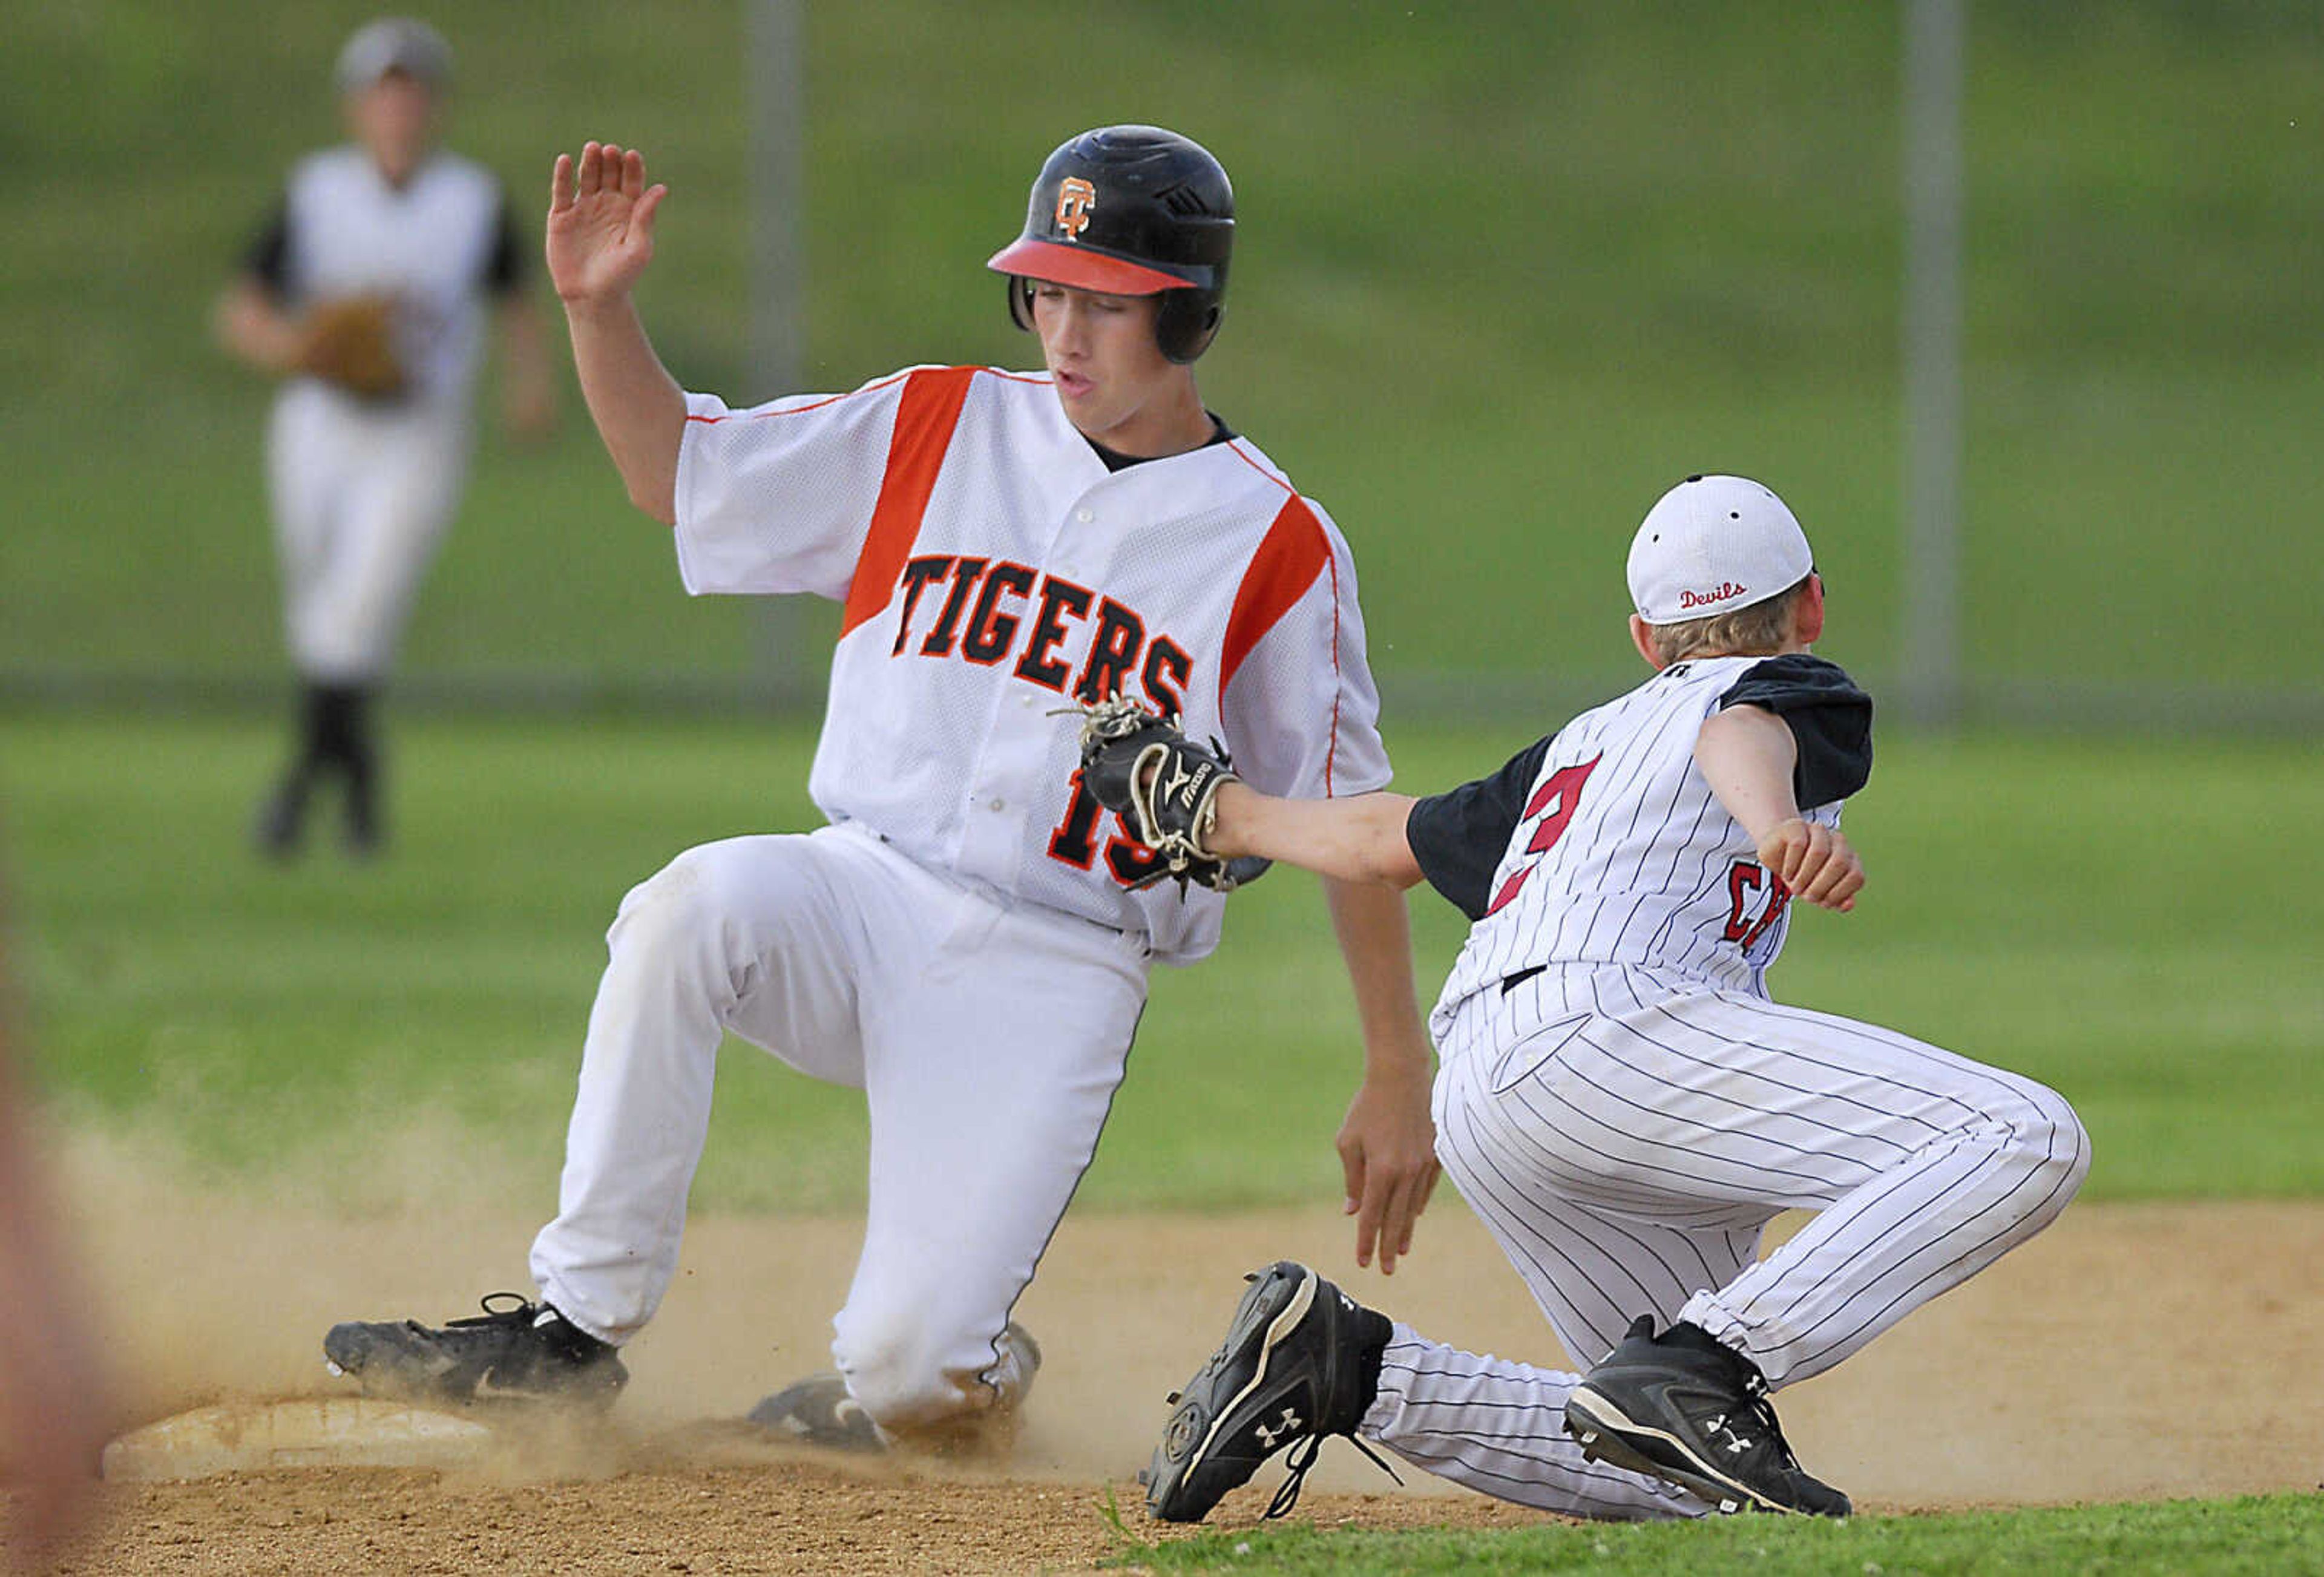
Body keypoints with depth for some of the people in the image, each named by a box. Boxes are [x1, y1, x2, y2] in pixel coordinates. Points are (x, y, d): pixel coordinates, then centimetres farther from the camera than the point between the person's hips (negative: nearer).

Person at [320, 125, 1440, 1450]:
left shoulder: (1278, 548, -2)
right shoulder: (936, 431, 8)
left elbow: (1357, 824, 2)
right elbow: (674, 470, 12)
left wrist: (1398, 1079, -1)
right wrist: (600, 307, -6)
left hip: (1055, 978, -3)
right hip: (870, 890, 3)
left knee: (912, 1370, -19)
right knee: (695, 906, -33)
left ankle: (944, 1384, 21)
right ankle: (576, 1323, -23)